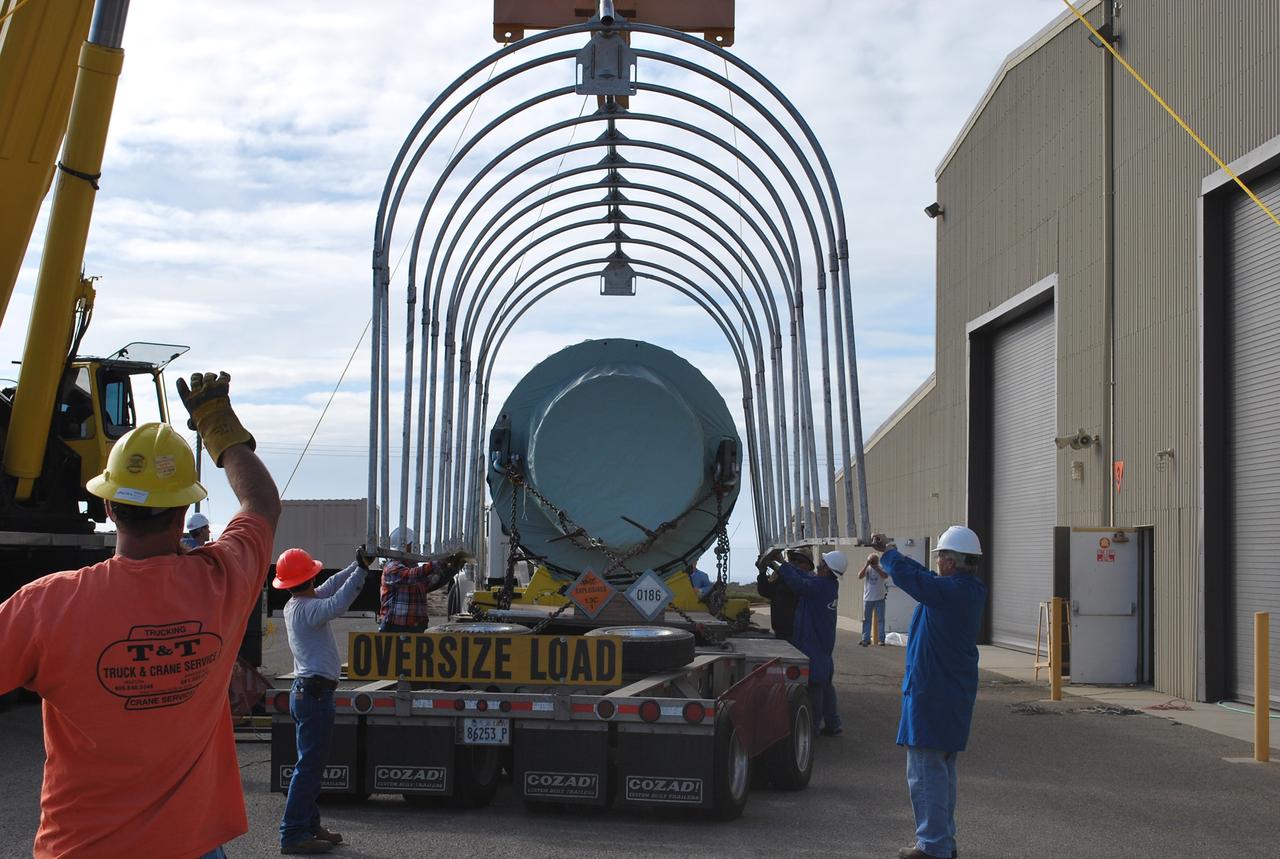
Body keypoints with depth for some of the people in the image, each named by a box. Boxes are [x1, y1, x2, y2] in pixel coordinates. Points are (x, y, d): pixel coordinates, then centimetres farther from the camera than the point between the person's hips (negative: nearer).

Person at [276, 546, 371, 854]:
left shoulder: (294, 606, 11)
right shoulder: (307, 609, -18)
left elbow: (329, 588, 23)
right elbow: (338, 603, -36)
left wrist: (356, 567, 17)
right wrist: (361, 570, -30)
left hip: (304, 690, 10)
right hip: (315, 693, -10)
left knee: (312, 762, 17)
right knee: (310, 764, -8)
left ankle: (308, 825, 24)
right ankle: (293, 834, -6)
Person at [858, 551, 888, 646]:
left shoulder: (881, 569, 1)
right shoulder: (867, 569, 3)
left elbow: (885, 576, -21)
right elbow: (860, 576, -15)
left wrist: (875, 567, -25)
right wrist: (866, 565, -22)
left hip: (879, 598, -1)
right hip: (867, 598, 1)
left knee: (880, 619, 3)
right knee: (866, 619, 4)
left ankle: (881, 639, 8)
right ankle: (866, 639, 8)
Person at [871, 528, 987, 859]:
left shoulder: (949, 591, -21)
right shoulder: (973, 589, 8)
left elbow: (905, 574, -19)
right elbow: (923, 576, 19)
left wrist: (888, 553, 2)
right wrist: (889, 551, 23)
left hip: (931, 692, -10)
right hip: (957, 692, 10)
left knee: (925, 771, -4)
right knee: (942, 769, 20)